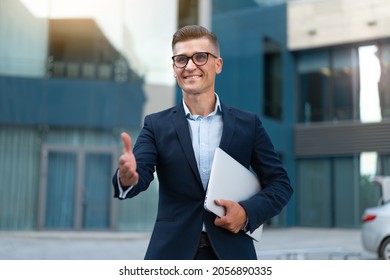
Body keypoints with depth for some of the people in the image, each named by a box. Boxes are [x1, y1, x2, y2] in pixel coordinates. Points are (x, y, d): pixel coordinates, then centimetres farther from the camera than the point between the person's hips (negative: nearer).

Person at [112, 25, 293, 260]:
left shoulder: (248, 124, 4)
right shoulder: (157, 125, 3)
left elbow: (280, 183, 6)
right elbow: (140, 174, -11)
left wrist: (248, 211, -12)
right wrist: (127, 177, -34)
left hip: (232, 254, 1)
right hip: (172, 254, 0)